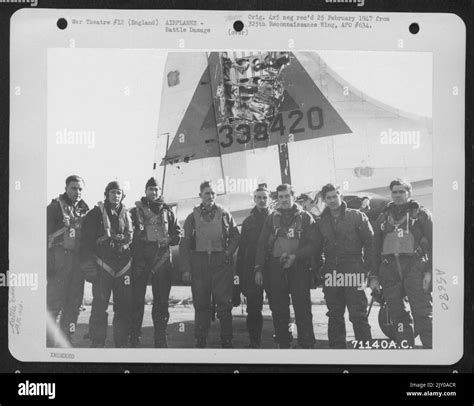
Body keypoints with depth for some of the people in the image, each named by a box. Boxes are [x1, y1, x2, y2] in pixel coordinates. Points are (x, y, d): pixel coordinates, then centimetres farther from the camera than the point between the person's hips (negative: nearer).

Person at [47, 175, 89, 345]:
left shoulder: (84, 208, 15)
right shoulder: (56, 206, -2)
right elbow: (47, 234, -8)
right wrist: (48, 261, -16)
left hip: (78, 259, 6)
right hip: (60, 259, -6)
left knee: (75, 303, 8)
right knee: (54, 302, -7)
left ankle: (66, 338, 17)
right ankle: (48, 341, 0)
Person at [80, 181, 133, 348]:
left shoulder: (127, 215, 13)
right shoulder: (96, 214, 0)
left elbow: (133, 240, 20)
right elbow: (87, 241, -4)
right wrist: (88, 265, -11)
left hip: (123, 266, 4)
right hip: (103, 265, -4)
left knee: (125, 306, 4)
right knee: (100, 305, -5)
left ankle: (121, 343, 12)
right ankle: (97, 343, 3)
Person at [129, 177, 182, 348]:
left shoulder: (167, 211, 16)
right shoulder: (136, 210, 10)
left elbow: (178, 232, 16)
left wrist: (169, 239, -2)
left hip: (162, 257, 2)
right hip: (141, 256, -2)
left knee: (161, 298, 3)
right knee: (137, 297, -3)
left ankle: (160, 338, 9)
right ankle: (134, 338, 3)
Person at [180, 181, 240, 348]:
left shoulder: (224, 214, 8)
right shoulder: (192, 217, 7)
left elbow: (236, 235, 14)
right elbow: (184, 245, 5)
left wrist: (229, 252, -4)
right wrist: (186, 269, -4)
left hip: (221, 264, 0)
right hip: (199, 264, 1)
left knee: (224, 303, -2)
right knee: (201, 304, 5)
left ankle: (226, 341, 6)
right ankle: (200, 341, 12)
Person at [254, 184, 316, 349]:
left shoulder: (305, 218, 5)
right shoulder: (272, 218, 12)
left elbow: (312, 244, -1)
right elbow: (262, 245, 10)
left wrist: (295, 256, -15)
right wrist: (258, 269, 2)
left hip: (298, 268, -3)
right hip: (275, 268, 3)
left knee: (303, 309, -6)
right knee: (278, 310, 5)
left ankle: (307, 344, -2)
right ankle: (283, 344, 14)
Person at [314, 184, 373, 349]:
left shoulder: (356, 216, 1)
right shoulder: (321, 222, 13)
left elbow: (370, 242, 0)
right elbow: (316, 248, 17)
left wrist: (367, 267, -6)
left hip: (353, 272, -4)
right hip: (331, 273, 4)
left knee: (358, 315, -6)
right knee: (334, 315, 9)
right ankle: (337, 346, 17)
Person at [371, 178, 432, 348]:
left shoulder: (421, 213, 8)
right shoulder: (383, 217, 20)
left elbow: (432, 243, 1)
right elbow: (376, 247, 20)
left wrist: (429, 270, -9)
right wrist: (374, 275, 12)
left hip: (415, 268, -4)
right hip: (389, 269, 4)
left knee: (423, 314, -10)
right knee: (398, 316, 5)